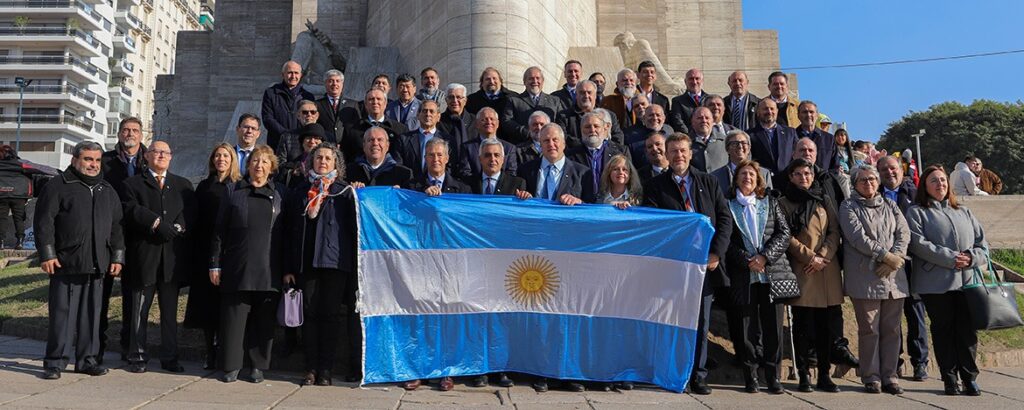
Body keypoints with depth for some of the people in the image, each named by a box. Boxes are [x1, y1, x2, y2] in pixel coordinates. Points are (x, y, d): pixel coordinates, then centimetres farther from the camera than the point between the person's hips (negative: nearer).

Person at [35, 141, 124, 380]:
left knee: (92, 313, 8)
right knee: (62, 313, -1)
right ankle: (55, 362, 7)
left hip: (97, 265, 5)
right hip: (66, 263, -4)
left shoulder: (108, 191, 17)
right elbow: (43, 222, -3)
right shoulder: (57, 187, 2)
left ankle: (87, 359, 16)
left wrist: (117, 257, 11)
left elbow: (116, 226, 18)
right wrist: (47, 254, -10)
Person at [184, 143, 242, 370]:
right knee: (207, 302, 4)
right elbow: (196, 221, 9)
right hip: (207, 252, 2)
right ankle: (210, 350, 14)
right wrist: (196, 251, 0)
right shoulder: (204, 186, 12)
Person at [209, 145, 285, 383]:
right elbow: (219, 230, 6)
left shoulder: (278, 196, 10)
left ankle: (258, 366, 16)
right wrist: (215, 264, 0)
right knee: (234, 318, 2)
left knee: (263, 320, 5)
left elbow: (284, 234, 8)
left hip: (268, 271, 1)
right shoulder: (234, 192, 8)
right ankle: (231, 365, 12)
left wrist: (287, 270, 3)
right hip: (237, 269, -1)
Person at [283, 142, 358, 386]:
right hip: (305, 262, 2)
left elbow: (354, 229, 3)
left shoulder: (345, 192, 7)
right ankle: (311, 368, 10)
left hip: (335, 261, -2)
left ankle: (326, 370, 7)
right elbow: (290, 231, 11)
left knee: (331, 314, 0)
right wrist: (288, 268, 4)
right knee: (309, 314, 3)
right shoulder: (299, 191, 14)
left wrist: (354, 265, -5)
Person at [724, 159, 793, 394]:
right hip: (744, 275, -1)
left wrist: (765, 256, -7)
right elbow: (726, 239, 0)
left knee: (773, 326, 1)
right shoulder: (728, 205, 6)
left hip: (773, 271, 2)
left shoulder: (770, 201, 13)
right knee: (748, 327, 2)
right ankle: (750, 377, 10)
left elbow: (784, 232, 6)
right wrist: (747, 260, -10)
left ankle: (774, 377, 9)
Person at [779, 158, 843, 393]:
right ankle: (804, 375, 6)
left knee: (828, 324, 3)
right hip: (801, 269, -3)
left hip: (828, 267, 3)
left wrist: (823, 256, -7)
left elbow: (835, 232, 8)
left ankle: (824, 375, 11)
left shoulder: (825, 200, 16)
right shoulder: (784, 203, 7)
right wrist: (810, 256, -10)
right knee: (803, 325, -1)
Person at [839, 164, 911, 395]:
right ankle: (871, 377, 7)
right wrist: (885, 256, -14)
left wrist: (895, 259, -10)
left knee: (891, 329, 5)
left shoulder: (890, 206, 19)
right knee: (869, 329, -1)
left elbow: (904, 234, 6)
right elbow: (858, 237, -9)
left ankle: (889, 376, 13)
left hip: (893, 277, 4)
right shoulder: (848, 207, 4)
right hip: (865, 278, -4)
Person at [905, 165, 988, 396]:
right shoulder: (917, 212, 4)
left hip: (967, 280, 4)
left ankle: (970, 378, 13)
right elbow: (919, 243, -10)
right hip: (936, 283, -3)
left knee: (968, 330, 2)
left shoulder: (964, 212, 20)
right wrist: (950, 258, -16)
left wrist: (972, 257, -8)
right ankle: (950, 379, 12)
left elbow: (982, 243, 14)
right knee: (944, 330, 3)